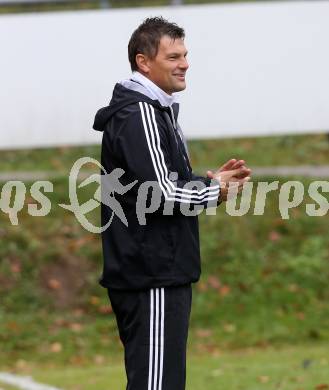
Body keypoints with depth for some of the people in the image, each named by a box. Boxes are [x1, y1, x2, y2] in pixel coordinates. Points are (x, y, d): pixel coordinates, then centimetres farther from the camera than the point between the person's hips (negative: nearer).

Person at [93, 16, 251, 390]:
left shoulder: (154, 110, 19)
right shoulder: (138, 114, -13)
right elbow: (160, 193, -21)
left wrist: (209, 180, 7)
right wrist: (214, 191, -6)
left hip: (160, 272, 11)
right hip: (152, 277, -11)